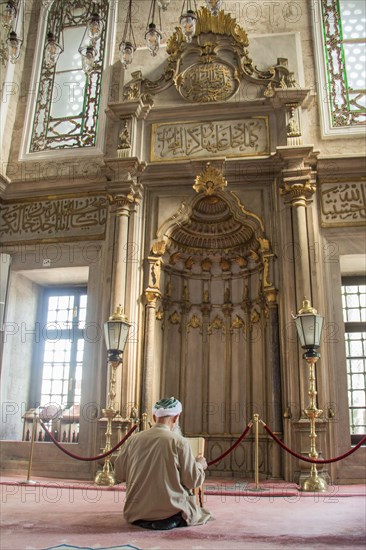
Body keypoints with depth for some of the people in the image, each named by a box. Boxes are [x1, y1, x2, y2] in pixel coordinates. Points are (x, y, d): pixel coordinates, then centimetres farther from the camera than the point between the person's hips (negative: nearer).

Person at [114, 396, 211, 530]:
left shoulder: (133, 440, -3)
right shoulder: (179, 442, -13)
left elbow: (118, 476, 5)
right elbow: (193, 481, -10)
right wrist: (200, 464, 11)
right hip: (170, 512, -5)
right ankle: (171, 521, 5)